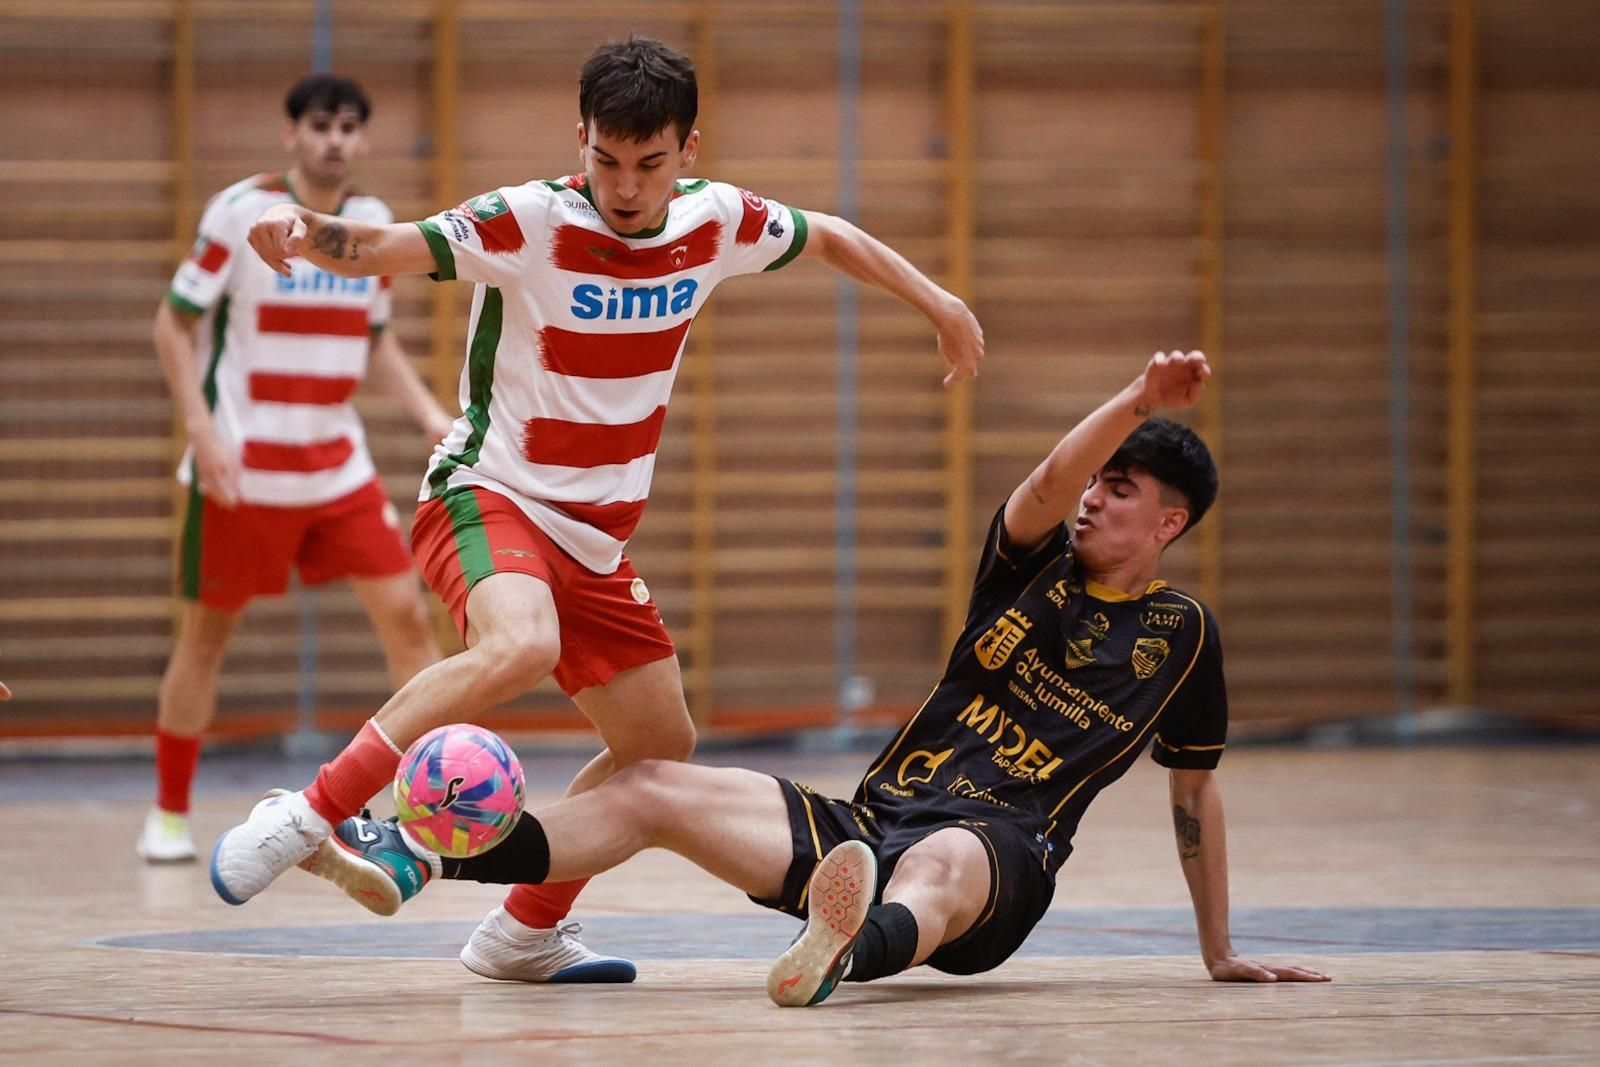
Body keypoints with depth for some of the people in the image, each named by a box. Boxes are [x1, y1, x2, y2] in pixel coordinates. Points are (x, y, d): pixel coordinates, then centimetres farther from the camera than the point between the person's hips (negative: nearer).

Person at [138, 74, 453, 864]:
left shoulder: (373, 222, 6)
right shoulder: (239, 212, -10)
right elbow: (174, 324, -6)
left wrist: (432, 417, 5)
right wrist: (201, 427, -17)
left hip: (338, 466, 4)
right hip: (242, 468, -4)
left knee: (405, 614, -5)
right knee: (207, 630, 4)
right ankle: (169, 814, 17)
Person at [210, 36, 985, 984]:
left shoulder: (715, 221, -2)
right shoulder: (530, 223, -18)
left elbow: (831, 237, 18)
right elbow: (381, 250, -28)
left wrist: (941, 305, 20)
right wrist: (305, 232, -48)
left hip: (595, 539, 7)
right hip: (491, 496, -7)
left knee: (662, 746, 10)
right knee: (520, 647, -37)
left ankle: (527, 932, 26)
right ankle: (306, 818, -33)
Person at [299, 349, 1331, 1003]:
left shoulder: (1182, 633, 8)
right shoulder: (1035, 564, 13)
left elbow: (1197, 786, 17)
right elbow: (1047, 484, -9)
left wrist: (1220, 952, 20)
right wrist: (1139, 402, -28)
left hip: (999, 862, -5)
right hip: (870, 826, 5)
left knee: (938, 865, -45)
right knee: (653, 789, -10)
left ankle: (842, 953, -83)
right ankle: (414, 863, -17)